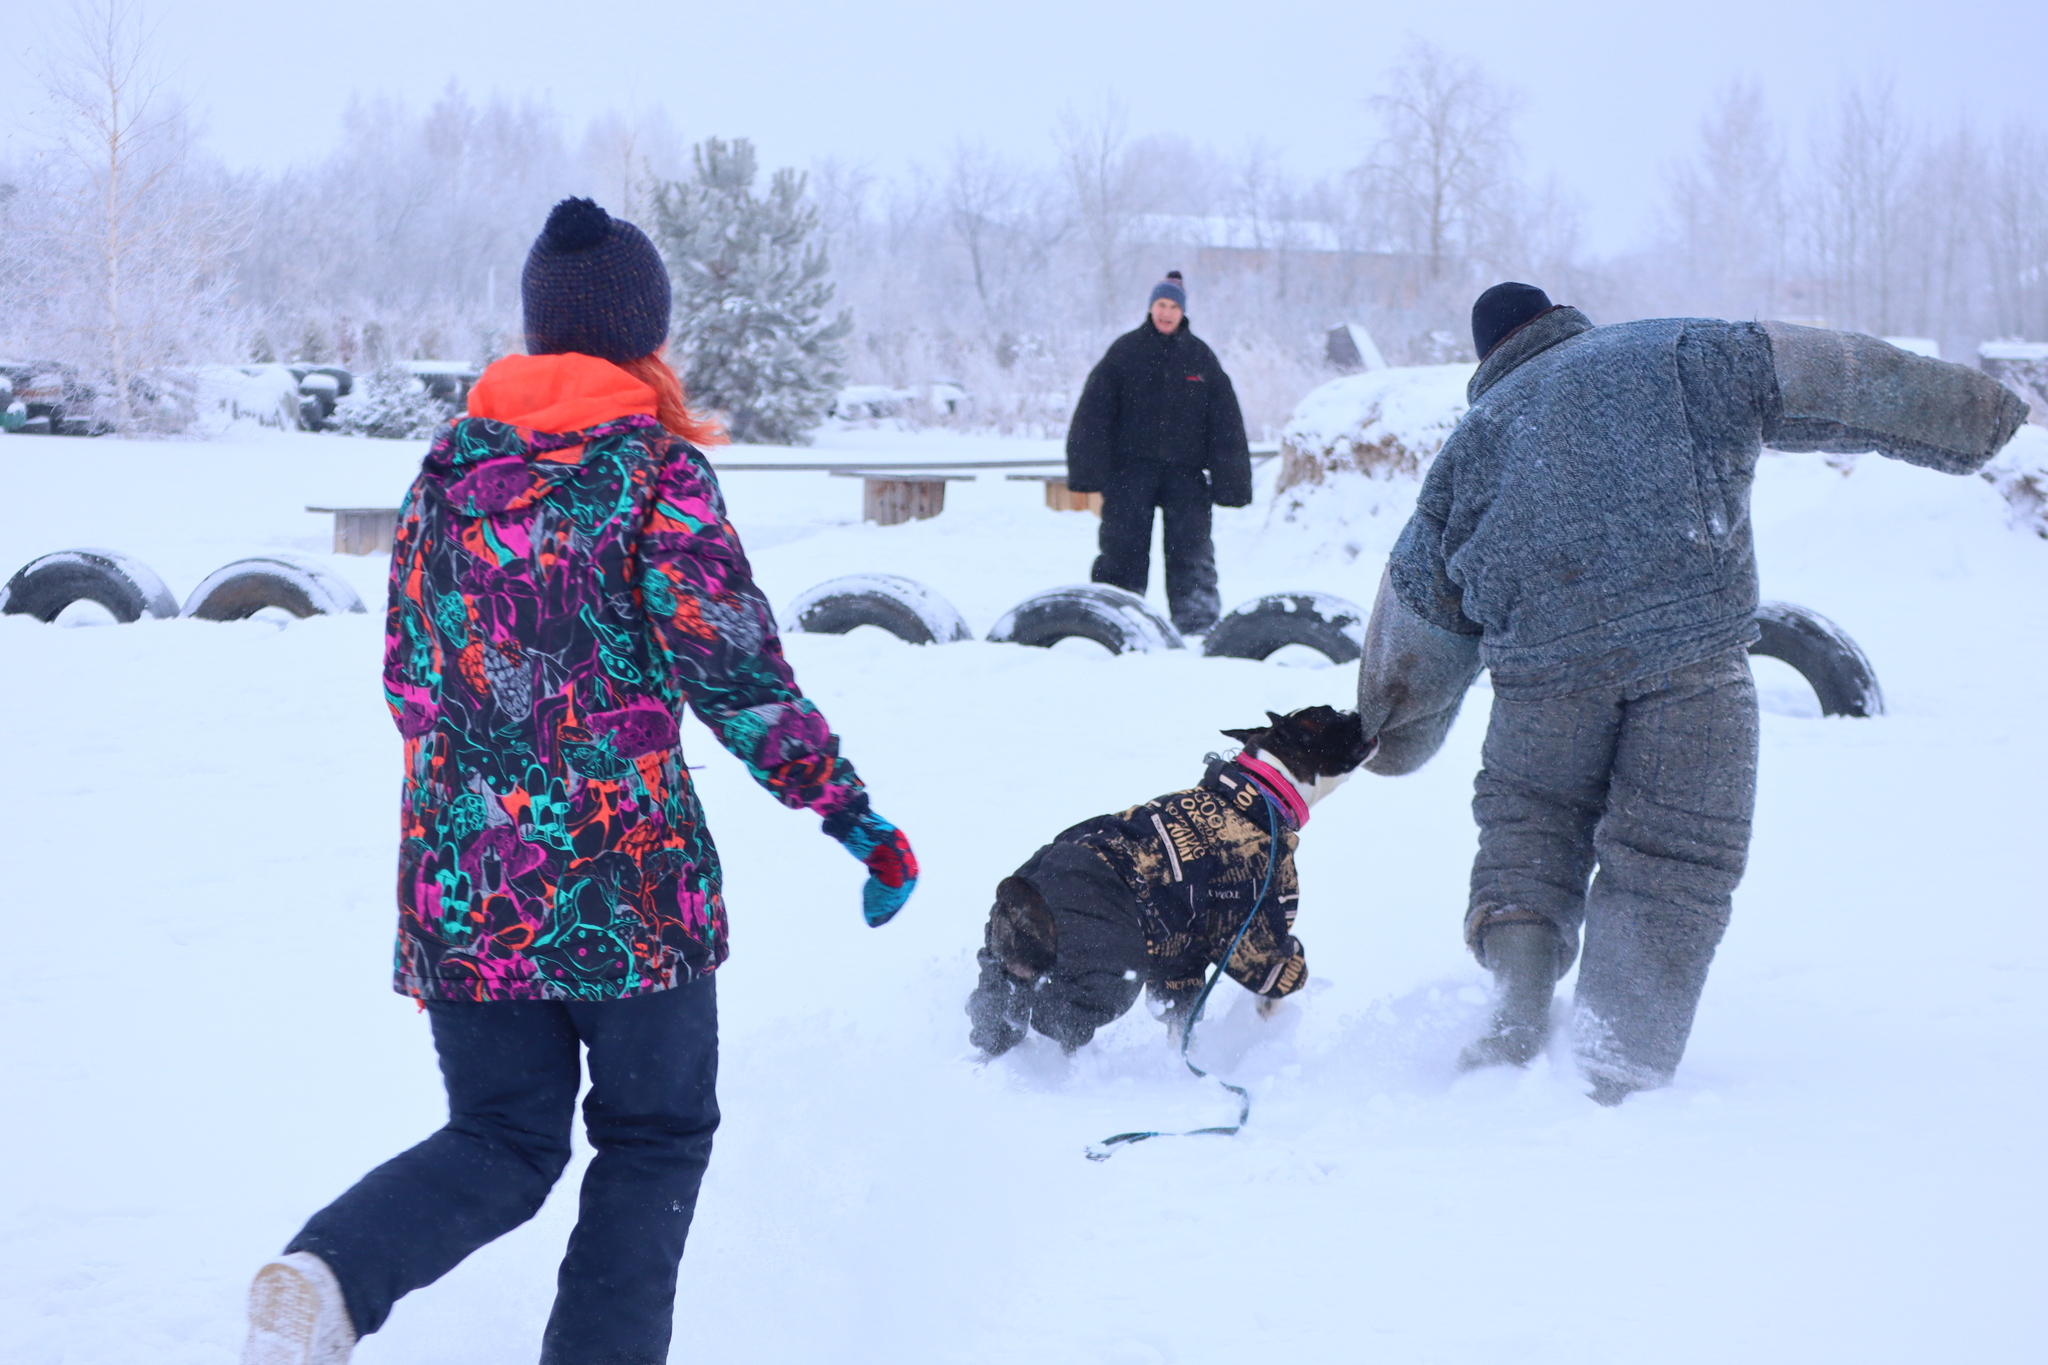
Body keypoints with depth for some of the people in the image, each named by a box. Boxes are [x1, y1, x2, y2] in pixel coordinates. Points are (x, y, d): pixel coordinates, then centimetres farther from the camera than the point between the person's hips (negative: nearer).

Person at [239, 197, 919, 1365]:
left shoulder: (451, 466, 9)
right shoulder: (656, 466, -6)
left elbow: (410, 673, 16)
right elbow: (734, 668, -12)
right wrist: (857, 816, -6)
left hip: (459, 876, 5)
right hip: (626, 875, -4)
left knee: (502, 1144, 14)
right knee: (657, 1135, 14)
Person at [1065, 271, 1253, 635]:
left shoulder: (1200, 356, 9)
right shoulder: (1125, 351, 4)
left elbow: (1225, 422, 9)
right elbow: (1094, 412, 0)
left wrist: (1228, 480, 3)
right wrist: (1090, 469, -9)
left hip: (1185, 469, 1)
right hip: (1131, 467, -1)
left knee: (1191, 551, -2)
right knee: (1124, 548, -1)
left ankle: (1196, 626, 3)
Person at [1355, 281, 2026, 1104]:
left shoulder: (1475, 438, 23)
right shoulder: (1682, 355, 18)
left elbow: (1420, 607, 26)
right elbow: (1831, 384, 13)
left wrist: (1397, 736, 38)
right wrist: (1968, 416, 20)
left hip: (1548, 660, 2)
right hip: (1693, 646, -1)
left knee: (1530, 825, 21)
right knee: (1671, 859, 5)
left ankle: (1518, 1020, 5)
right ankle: (1619, 1070, 0)